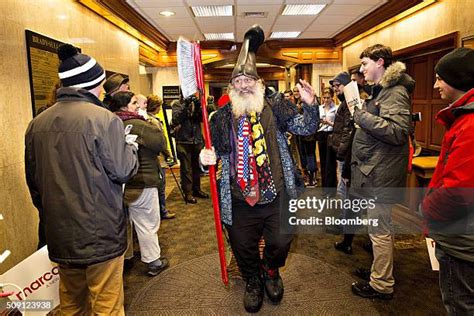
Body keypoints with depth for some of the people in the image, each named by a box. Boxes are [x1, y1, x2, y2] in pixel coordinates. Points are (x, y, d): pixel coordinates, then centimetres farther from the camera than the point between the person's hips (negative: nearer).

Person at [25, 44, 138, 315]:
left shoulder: (37, 123, 3)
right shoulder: (104, 119, -16)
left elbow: (34, 180, 11)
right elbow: (123, 171, -15)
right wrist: (131, 147, 5)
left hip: (59, 233, 6)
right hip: (100, 233, -6)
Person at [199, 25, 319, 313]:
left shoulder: (276, 109, 1)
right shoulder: (222, 117, 2)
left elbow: (307, 128, -1)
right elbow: (218, 154, 9)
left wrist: (310, 105, -20)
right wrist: (208, 157, -15)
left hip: (277, 197, 0)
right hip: (239, 201, 1)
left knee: (281, 243, 13)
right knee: (244, 249, 16)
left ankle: (271, 270, 48)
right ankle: (253, 282, 46)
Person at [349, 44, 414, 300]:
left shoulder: (396, 92, -14)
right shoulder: (382, 90, 17)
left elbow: (397, 131, -27)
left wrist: (360, 114, -24)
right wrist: (360, 113, 9)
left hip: (382, 174, -10)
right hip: (376, 172, 10)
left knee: (379, 231, 1)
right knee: (381, 228, 20)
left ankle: (381, 285, 16)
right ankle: (381, 270, 36)